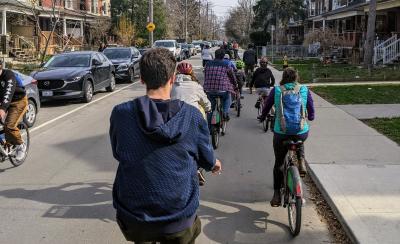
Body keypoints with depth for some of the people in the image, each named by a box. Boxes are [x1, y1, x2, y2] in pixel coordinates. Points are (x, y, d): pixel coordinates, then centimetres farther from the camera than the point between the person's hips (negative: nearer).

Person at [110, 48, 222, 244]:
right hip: (179, 220, 0)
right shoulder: (192, 116, -14)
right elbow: (206, 159, 2)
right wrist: (215, 163, 26)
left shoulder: (120, 114, -14)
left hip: (133, 218, 1)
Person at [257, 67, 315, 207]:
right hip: (301, 133, 1)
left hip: (281, 133, -1)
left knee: (279, 162, 17)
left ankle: (277, 195, 17)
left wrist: (262, 117, 32)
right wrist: (310, 118, 33)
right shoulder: (304, 90, 3)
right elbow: (311, 114, 10)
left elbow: (266, 108, 11)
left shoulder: (276, 90, 1)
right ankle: (301, 161, 14)